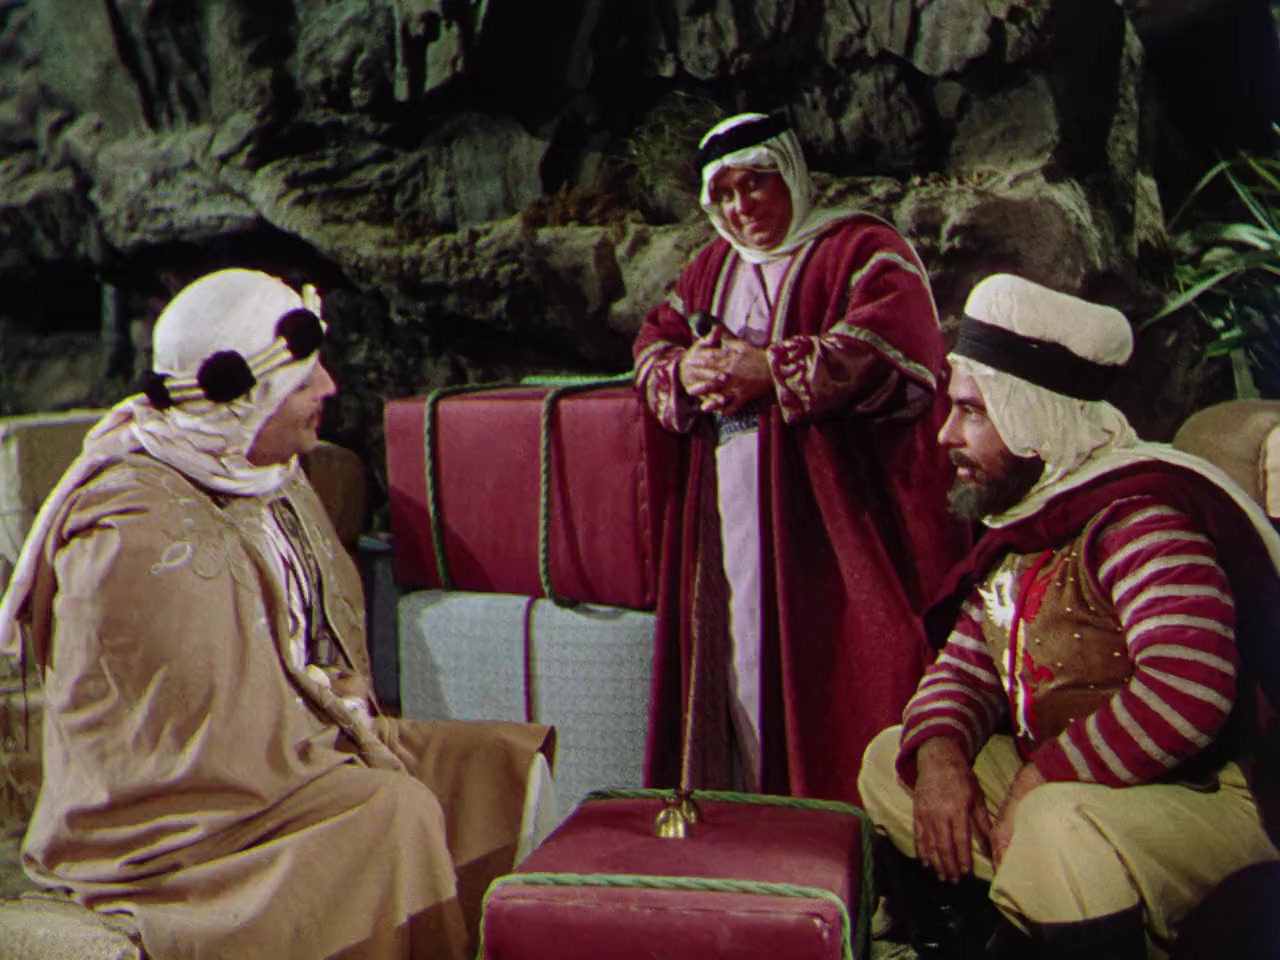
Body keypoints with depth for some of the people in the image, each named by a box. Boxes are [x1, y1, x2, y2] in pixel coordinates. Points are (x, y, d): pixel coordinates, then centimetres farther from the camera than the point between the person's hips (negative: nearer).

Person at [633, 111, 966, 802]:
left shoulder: (859, 249, -1)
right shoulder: (714, 266, 21)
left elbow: (899, 345, -18)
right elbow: (653, 338, 21)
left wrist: (771, 370, -18)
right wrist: (681, 371, -4)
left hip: (828, 518, -6)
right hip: (728, 523, 6)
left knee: (825, 680, -8)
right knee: (738, 662, 8)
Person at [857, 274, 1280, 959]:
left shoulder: (1138, 518, -21)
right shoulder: (1023, 526, 8)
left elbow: (1188, 694, -34)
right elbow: (967, 667, 13)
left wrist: (1039, 779, -24)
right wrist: (938, 751, -9)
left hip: (1210, 796, -9)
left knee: (1065, 832, -38)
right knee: (890, 759, 12)